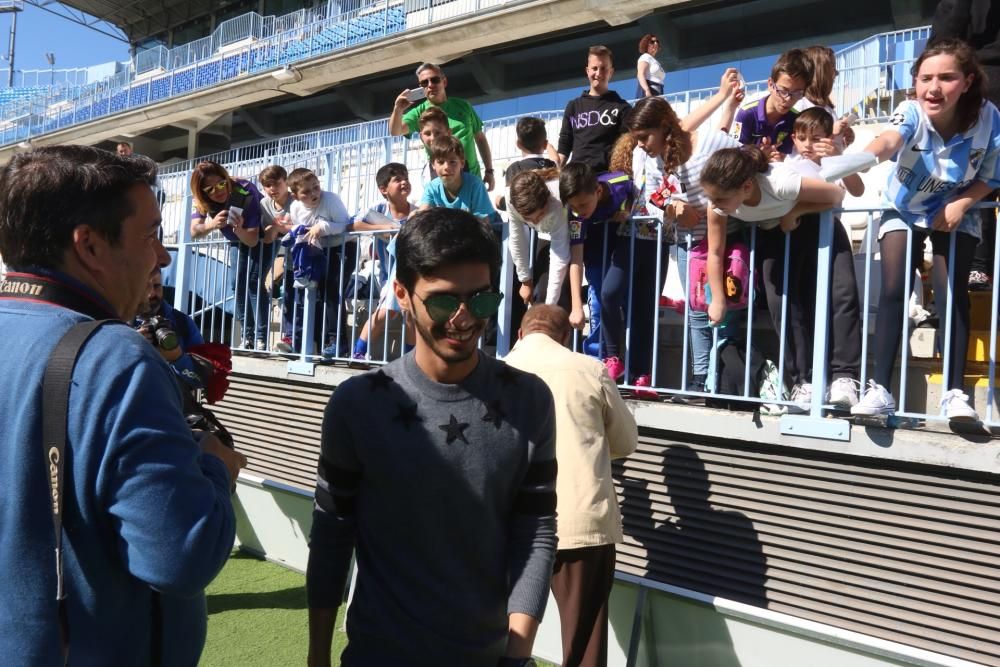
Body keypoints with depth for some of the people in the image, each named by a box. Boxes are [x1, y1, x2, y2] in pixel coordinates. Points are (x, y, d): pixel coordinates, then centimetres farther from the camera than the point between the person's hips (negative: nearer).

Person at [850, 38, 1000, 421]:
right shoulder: (912, 113, -28)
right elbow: (890, 139, -53)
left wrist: (961, 203, -26)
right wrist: (864, 157, -76)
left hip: (955, 214, 1)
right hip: (904, 211, -1)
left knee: (952, 295, -9)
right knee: (893, 291, -12)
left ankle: (955, 392, -2)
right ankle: (880, 389, -11)